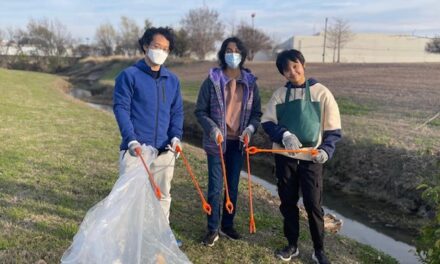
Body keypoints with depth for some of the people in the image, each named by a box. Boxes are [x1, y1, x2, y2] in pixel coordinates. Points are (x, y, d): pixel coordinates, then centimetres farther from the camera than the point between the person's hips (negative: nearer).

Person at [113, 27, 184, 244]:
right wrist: (131, 139, -21)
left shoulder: (172, 80, 12)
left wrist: (176, 136, -4)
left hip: (164, 151, 5)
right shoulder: (129, 75, -3)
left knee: (163, 195, 14)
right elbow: (121, 108, -9)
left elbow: (177, 111, 13)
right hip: (136, 149, -4)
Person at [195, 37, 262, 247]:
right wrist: (212, 129, -18)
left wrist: (251, 128, -10)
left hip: (238, 142, 3)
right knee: (215, 187, 0)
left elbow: (256, 112, 8)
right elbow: (200, 111, -4)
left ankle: (227, 225, 29)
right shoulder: (212, 80, -6)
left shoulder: (250, 82, 3)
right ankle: (212, 229, 15)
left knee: (233, 186, 13)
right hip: (216, 142, -3)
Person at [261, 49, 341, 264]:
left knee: (314, 205, 3)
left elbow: (333, 129, -3)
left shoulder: (321, 93, -4)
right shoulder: (279, 94, 2)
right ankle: (292, 245, 28)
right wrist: (284, 134, -19)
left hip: (311, 158, -2)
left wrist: (326, 150, -19)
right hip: (284, 157, 3)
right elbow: (267, 122, -1)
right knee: (287, 202, 11)